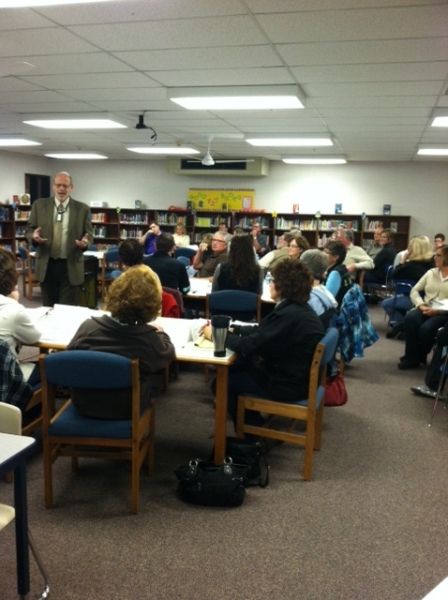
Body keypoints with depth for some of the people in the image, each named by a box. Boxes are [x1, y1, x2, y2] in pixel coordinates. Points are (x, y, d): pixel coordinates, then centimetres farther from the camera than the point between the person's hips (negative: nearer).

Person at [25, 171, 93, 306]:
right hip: (46, 265, 2)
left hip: (71, 267, -2)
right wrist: (34, 236, -16)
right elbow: (29, 229, 7)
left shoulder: (83, 209, 0)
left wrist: (85, 241, -20)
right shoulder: (39, 205, 4)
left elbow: (89, 234, 4)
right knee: (48, 308, 12)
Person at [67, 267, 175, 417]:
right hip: (125, 411, -3)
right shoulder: (150, 339, -24)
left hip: (84, 405, 3)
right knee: (157, 374, 18)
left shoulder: (88, 327, -19)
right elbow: (169, 354, -1)